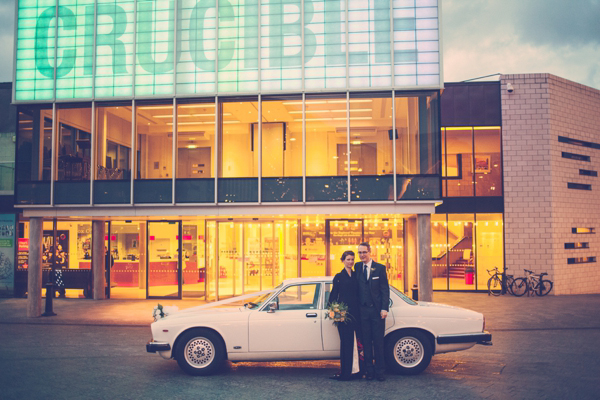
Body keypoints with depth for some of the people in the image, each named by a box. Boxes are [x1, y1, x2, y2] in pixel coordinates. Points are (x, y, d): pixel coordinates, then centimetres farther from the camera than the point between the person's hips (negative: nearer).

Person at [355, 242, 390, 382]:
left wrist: (384, 308, -9)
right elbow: (355, 288, 9)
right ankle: (369, 371, 13)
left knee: (378, 341, 1)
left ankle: (380, 371, 9)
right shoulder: (357, 267, 8)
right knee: (366, 342, 5)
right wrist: (356, 308, -1)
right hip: (363, 310, 2)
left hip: (377, 310, -2)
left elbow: (385, 290, 0)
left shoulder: (380, 268, 1)